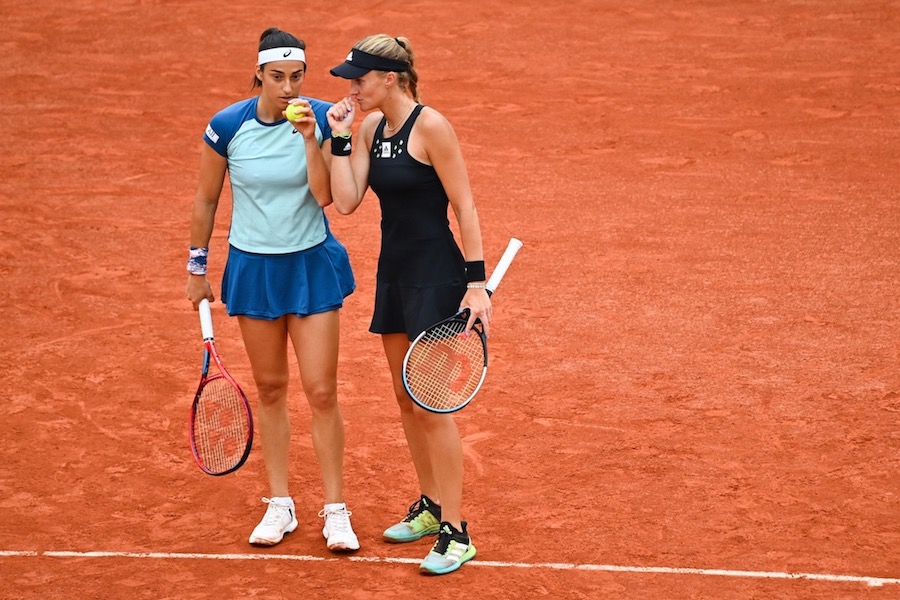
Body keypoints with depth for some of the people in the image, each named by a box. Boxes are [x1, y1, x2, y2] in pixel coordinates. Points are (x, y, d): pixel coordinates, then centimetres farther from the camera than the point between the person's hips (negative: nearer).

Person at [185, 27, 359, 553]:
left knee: (322, 391, -2)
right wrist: (197, 268, 8)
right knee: (271, 389, 11)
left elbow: (325, 196, -17)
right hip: (253, 267, 1)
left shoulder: (320, 118, -11)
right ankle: (280, 505, 23)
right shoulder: (227, 127, -10)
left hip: (311, 265, -1)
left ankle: (336, 510, 9)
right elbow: (207, 200, 3)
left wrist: (310, 138, -28)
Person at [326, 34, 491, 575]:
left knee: (431, 404, -7)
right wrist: (340, 138, -5)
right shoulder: (369, 128, 5)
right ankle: (430, 506, 30)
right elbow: (345, 201, -1)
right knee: (406, 398, 15)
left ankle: (456, 533, -1)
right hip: (393, 273, 8)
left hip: (436, 276, -8)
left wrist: (477, 282, -18)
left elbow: (465, 207, -16)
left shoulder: (430, 126, -17)